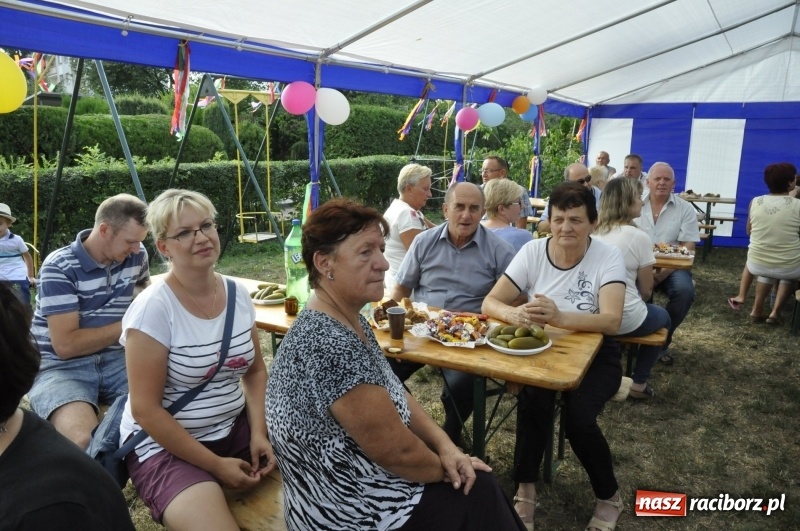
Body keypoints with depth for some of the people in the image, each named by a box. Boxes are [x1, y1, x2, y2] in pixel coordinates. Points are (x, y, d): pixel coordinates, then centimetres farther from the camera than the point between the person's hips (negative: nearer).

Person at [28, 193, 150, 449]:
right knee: (84, 440, -35)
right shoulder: (59, 268, -14)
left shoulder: (136, 256, 3)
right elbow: (66, 345, -19)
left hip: (115, 359, 5)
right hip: (61, 366, -5)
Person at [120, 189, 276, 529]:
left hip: (234, 428, 6)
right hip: (165, 444, -5)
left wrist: (258, 432, -7)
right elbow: (145, 409, -16)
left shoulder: (238, 295, -1)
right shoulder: (153, 309, -18)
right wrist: (216, 464, -16)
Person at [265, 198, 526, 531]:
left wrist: (446, 448, -4)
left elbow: (395, 394, 7)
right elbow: (395, 450, -25)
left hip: (354, 485, 8)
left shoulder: (349, 321, -1)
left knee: (477, 483, 15)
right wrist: (445, 468, -7)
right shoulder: (330, 345, -31)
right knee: (478, 491, 4)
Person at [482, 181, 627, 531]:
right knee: (533, 400, -29)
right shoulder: (533, 251, -8)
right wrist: (516, 314, -37)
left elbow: (612, 320, -27)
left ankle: (609, 497, 6)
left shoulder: (608, 257, -14)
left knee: (578, 417, -25)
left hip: (594, 354, -1)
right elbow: (490, 302, -13)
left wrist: (559, 317, -45)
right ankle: (525, 491, -9)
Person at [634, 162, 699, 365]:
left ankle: (663, 340, -6)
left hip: (672, 266, 0)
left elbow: (688, 249, -4)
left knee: (685, 291, -29)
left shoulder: (686, 209, 3)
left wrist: (664, 272, -19)